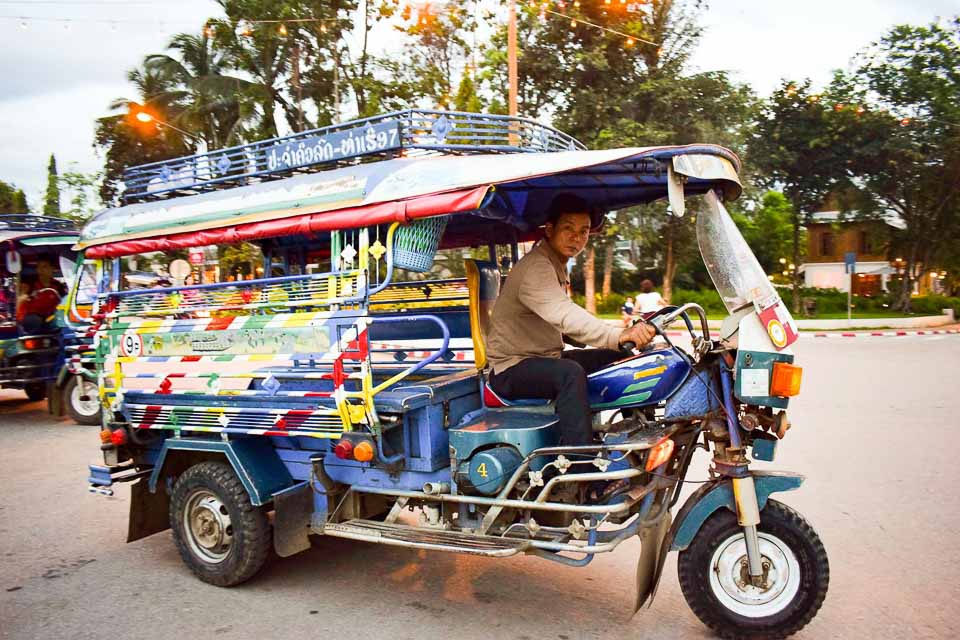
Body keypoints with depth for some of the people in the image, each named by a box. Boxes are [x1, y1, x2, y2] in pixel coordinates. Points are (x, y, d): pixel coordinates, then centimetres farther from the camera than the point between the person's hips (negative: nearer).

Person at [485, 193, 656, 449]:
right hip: (512, 369, -10)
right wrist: (620, 335, -52)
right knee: (571, 373, -37)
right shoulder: (536, 267, -21)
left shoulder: (556, 264, 14)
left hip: (545, 358, 10)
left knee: (621, 358, 5)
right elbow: (565, 315, -39)